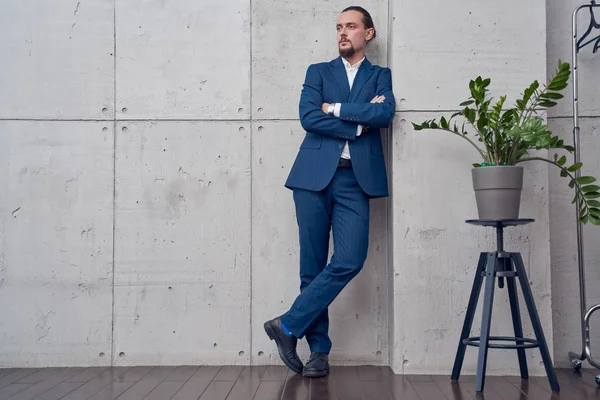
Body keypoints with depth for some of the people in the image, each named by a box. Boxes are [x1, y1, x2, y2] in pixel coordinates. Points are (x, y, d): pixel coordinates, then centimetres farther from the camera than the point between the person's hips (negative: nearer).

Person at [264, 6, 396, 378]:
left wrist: (336, 108, -4)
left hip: (355, 180, 0)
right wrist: (359, 123, -4)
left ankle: (289, 325, 1)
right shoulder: (318, 72, 15)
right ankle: (319, 350, 13)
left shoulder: (381, 75, 16)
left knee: (350, 261, -13)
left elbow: (386, 114, -5)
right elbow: (308, 118, -3)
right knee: (313, 266, 1)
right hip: (314, 177, 0)